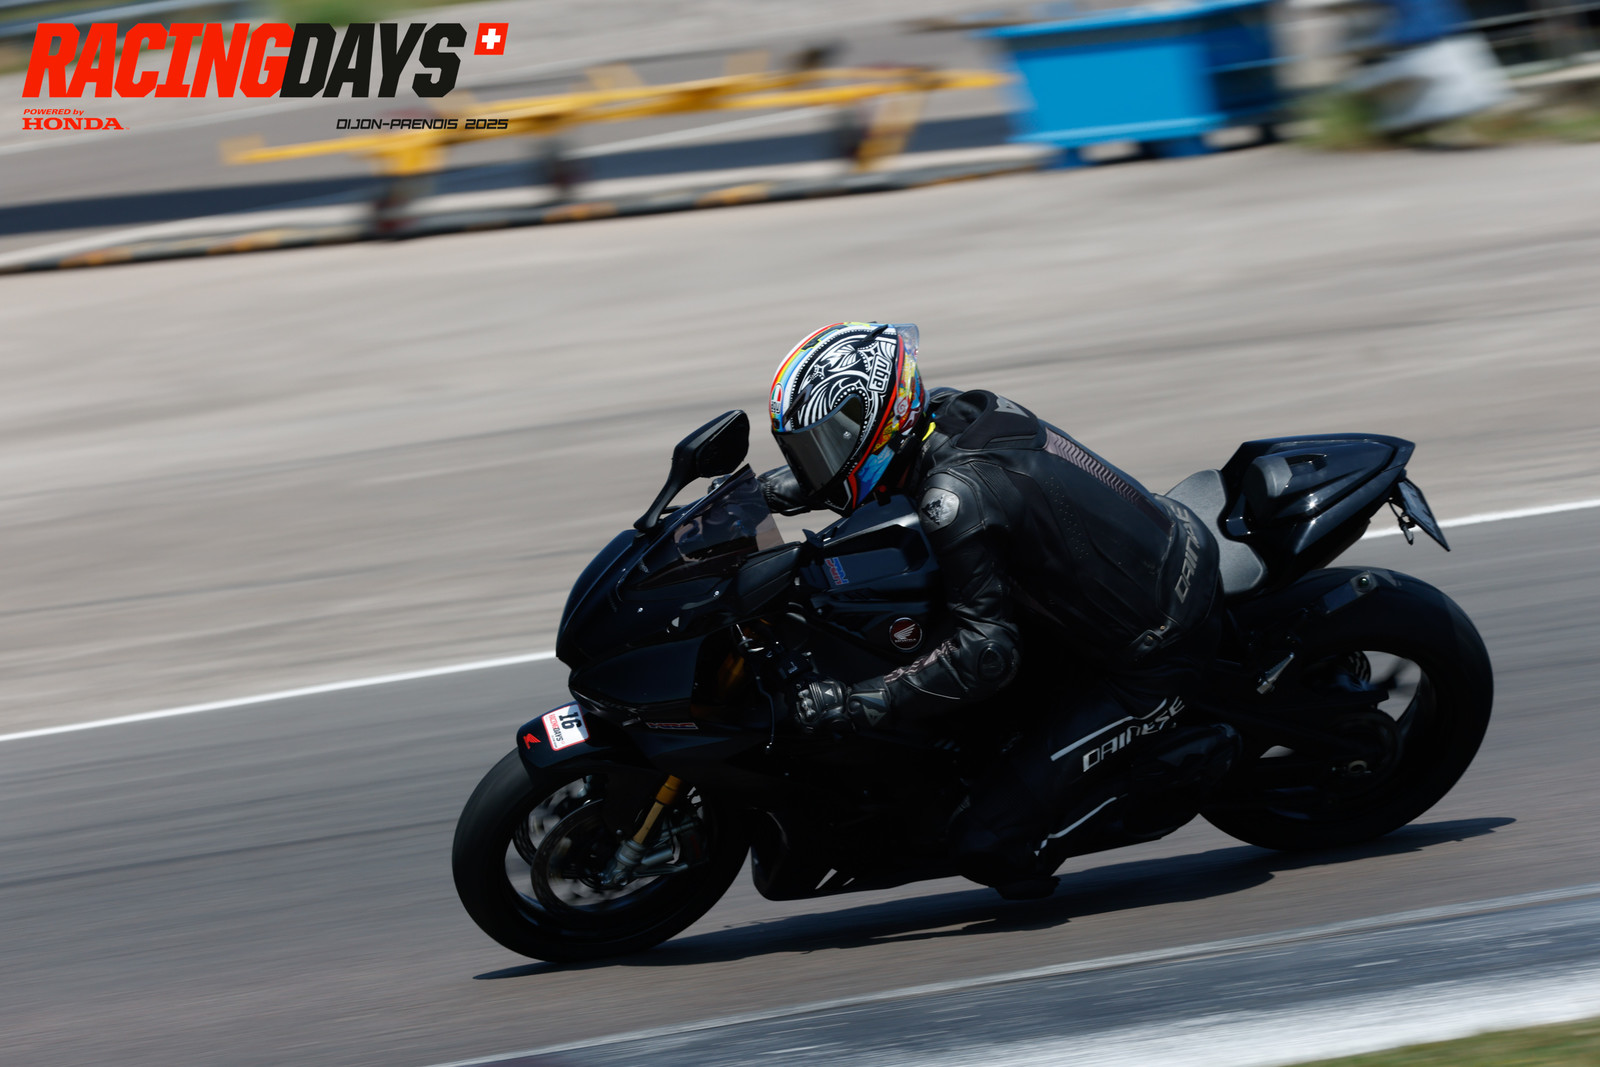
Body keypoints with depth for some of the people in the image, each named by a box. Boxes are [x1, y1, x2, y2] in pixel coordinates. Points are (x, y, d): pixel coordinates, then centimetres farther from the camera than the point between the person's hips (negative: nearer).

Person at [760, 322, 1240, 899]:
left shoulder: (954, 494, -26)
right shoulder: (952, 413, 0)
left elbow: (986, 651, -30)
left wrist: (858, 704, -29)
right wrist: (763, 491, 9)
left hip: (1149, 659, -10)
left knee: (989, 846, -13)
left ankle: (1184, 763, -2)